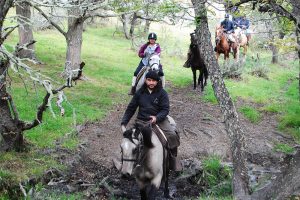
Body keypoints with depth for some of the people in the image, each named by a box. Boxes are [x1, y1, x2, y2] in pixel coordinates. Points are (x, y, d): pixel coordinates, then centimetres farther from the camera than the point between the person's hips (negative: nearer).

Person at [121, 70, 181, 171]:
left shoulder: (162, 93, 2)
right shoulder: (140, 93, 8)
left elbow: (165, 109, -5)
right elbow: (131, 108, 11)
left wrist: (157, 118, -25)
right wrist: (124, 123, 2)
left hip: (159, 120, -1)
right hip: (142, 121, 1)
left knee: (172, 134, -23)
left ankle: (173, 159, -3)